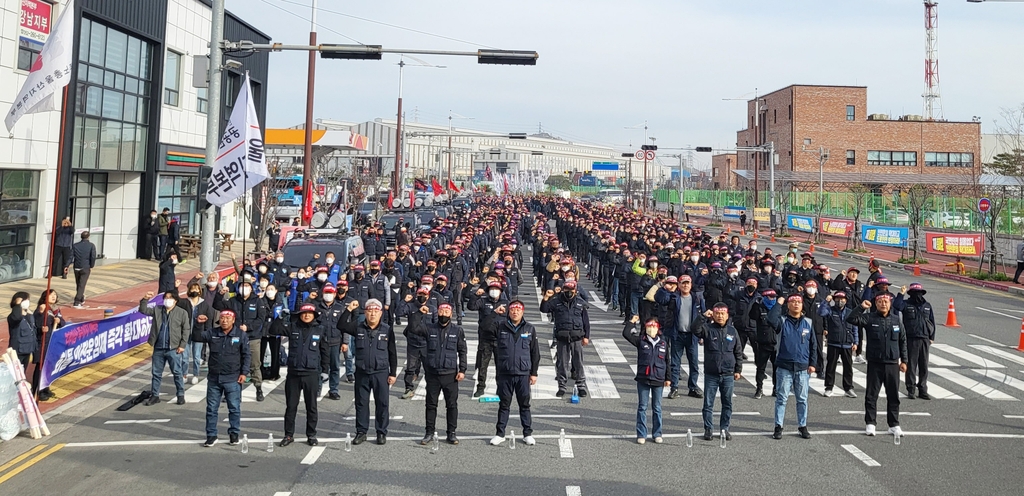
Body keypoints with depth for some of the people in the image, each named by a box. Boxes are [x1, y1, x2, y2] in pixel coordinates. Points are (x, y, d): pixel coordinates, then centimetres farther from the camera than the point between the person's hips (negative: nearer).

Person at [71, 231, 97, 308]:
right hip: (86, 268, -4)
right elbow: (93, 257, -12)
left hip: (76, 268, 4)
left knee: (78, 284, 18)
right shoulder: (91, 245, -3)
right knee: (81, 285, -5)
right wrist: (91, 266, -2)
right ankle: (77, 302, -13)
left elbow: (71, 256, 1)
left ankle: (81, 299, 34)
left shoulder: (75, 245, 6)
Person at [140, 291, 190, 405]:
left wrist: (182, 345, -9)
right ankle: (155, 395, 22)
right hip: (158, 348, 4)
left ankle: (181, 395, 13)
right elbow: (143, 310, 2)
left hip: (174, 349, -4)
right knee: (156, 373, 11)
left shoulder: (182, 313, -4)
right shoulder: (157, 310, 8)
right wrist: (145, 299, -15)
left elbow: (186, 330, -4)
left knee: (177, 373, 3)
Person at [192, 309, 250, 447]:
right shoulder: (212, 333, 5)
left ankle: (234, 434, 17)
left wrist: (243, 373, -7)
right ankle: (211, 435, 17)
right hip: (214, 378, 3)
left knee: (234, 408, 4)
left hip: (232, 379, -3)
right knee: (211, 408, 8)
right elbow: (196, 337, 0)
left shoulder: (241, 335, -2)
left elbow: (246, 355, 0)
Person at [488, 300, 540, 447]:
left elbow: (535, 352, 6)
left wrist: (534, 373, 3)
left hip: (523, 374, 0)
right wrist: (494, 313, -11)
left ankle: (528, 433, 19)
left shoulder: (529, 329, 3)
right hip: (504, 373, 0)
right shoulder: (500, 326, 2)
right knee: (504, 404, 10)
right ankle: (500, 433, 19)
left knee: (524, 404, 9)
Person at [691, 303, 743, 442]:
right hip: (711, 374, -2)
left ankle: (724, 429, 21)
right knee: (708, 403, 3)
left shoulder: (732, 331, 6)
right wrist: (703, 316, -28)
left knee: (727, 404, 9)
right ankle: (708, 429, 14)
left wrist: (738, 370, 10)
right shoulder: (708, 329, -2)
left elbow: (738, 352, 12)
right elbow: (695, 329, -23)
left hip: (728, 375, 2)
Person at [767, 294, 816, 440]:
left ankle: (802, 426, 20)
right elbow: (771, 319, -26)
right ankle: (778, 427, 9)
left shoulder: (808, 323, 6)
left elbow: (813, 345, 10)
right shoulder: (782, 321, -2)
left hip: (803, 368, 2)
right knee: (781, 398, 2)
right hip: (784, 367, -2)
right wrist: (778, 303, -15)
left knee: (802, 399, 9)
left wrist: (812, 364, 5)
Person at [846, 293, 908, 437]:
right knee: (871, 395, 3)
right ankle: (870, 423, 12)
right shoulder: (869, 318, -2)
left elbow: (903, 341, 12)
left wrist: (904, 360, 9)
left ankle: (894, 425, 17)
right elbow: (851, 319, -15)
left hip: (892, 364, 2)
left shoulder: (896, 320, 6)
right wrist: (861, 307, -25)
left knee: (893, 396, 8)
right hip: (874, 363, -2)